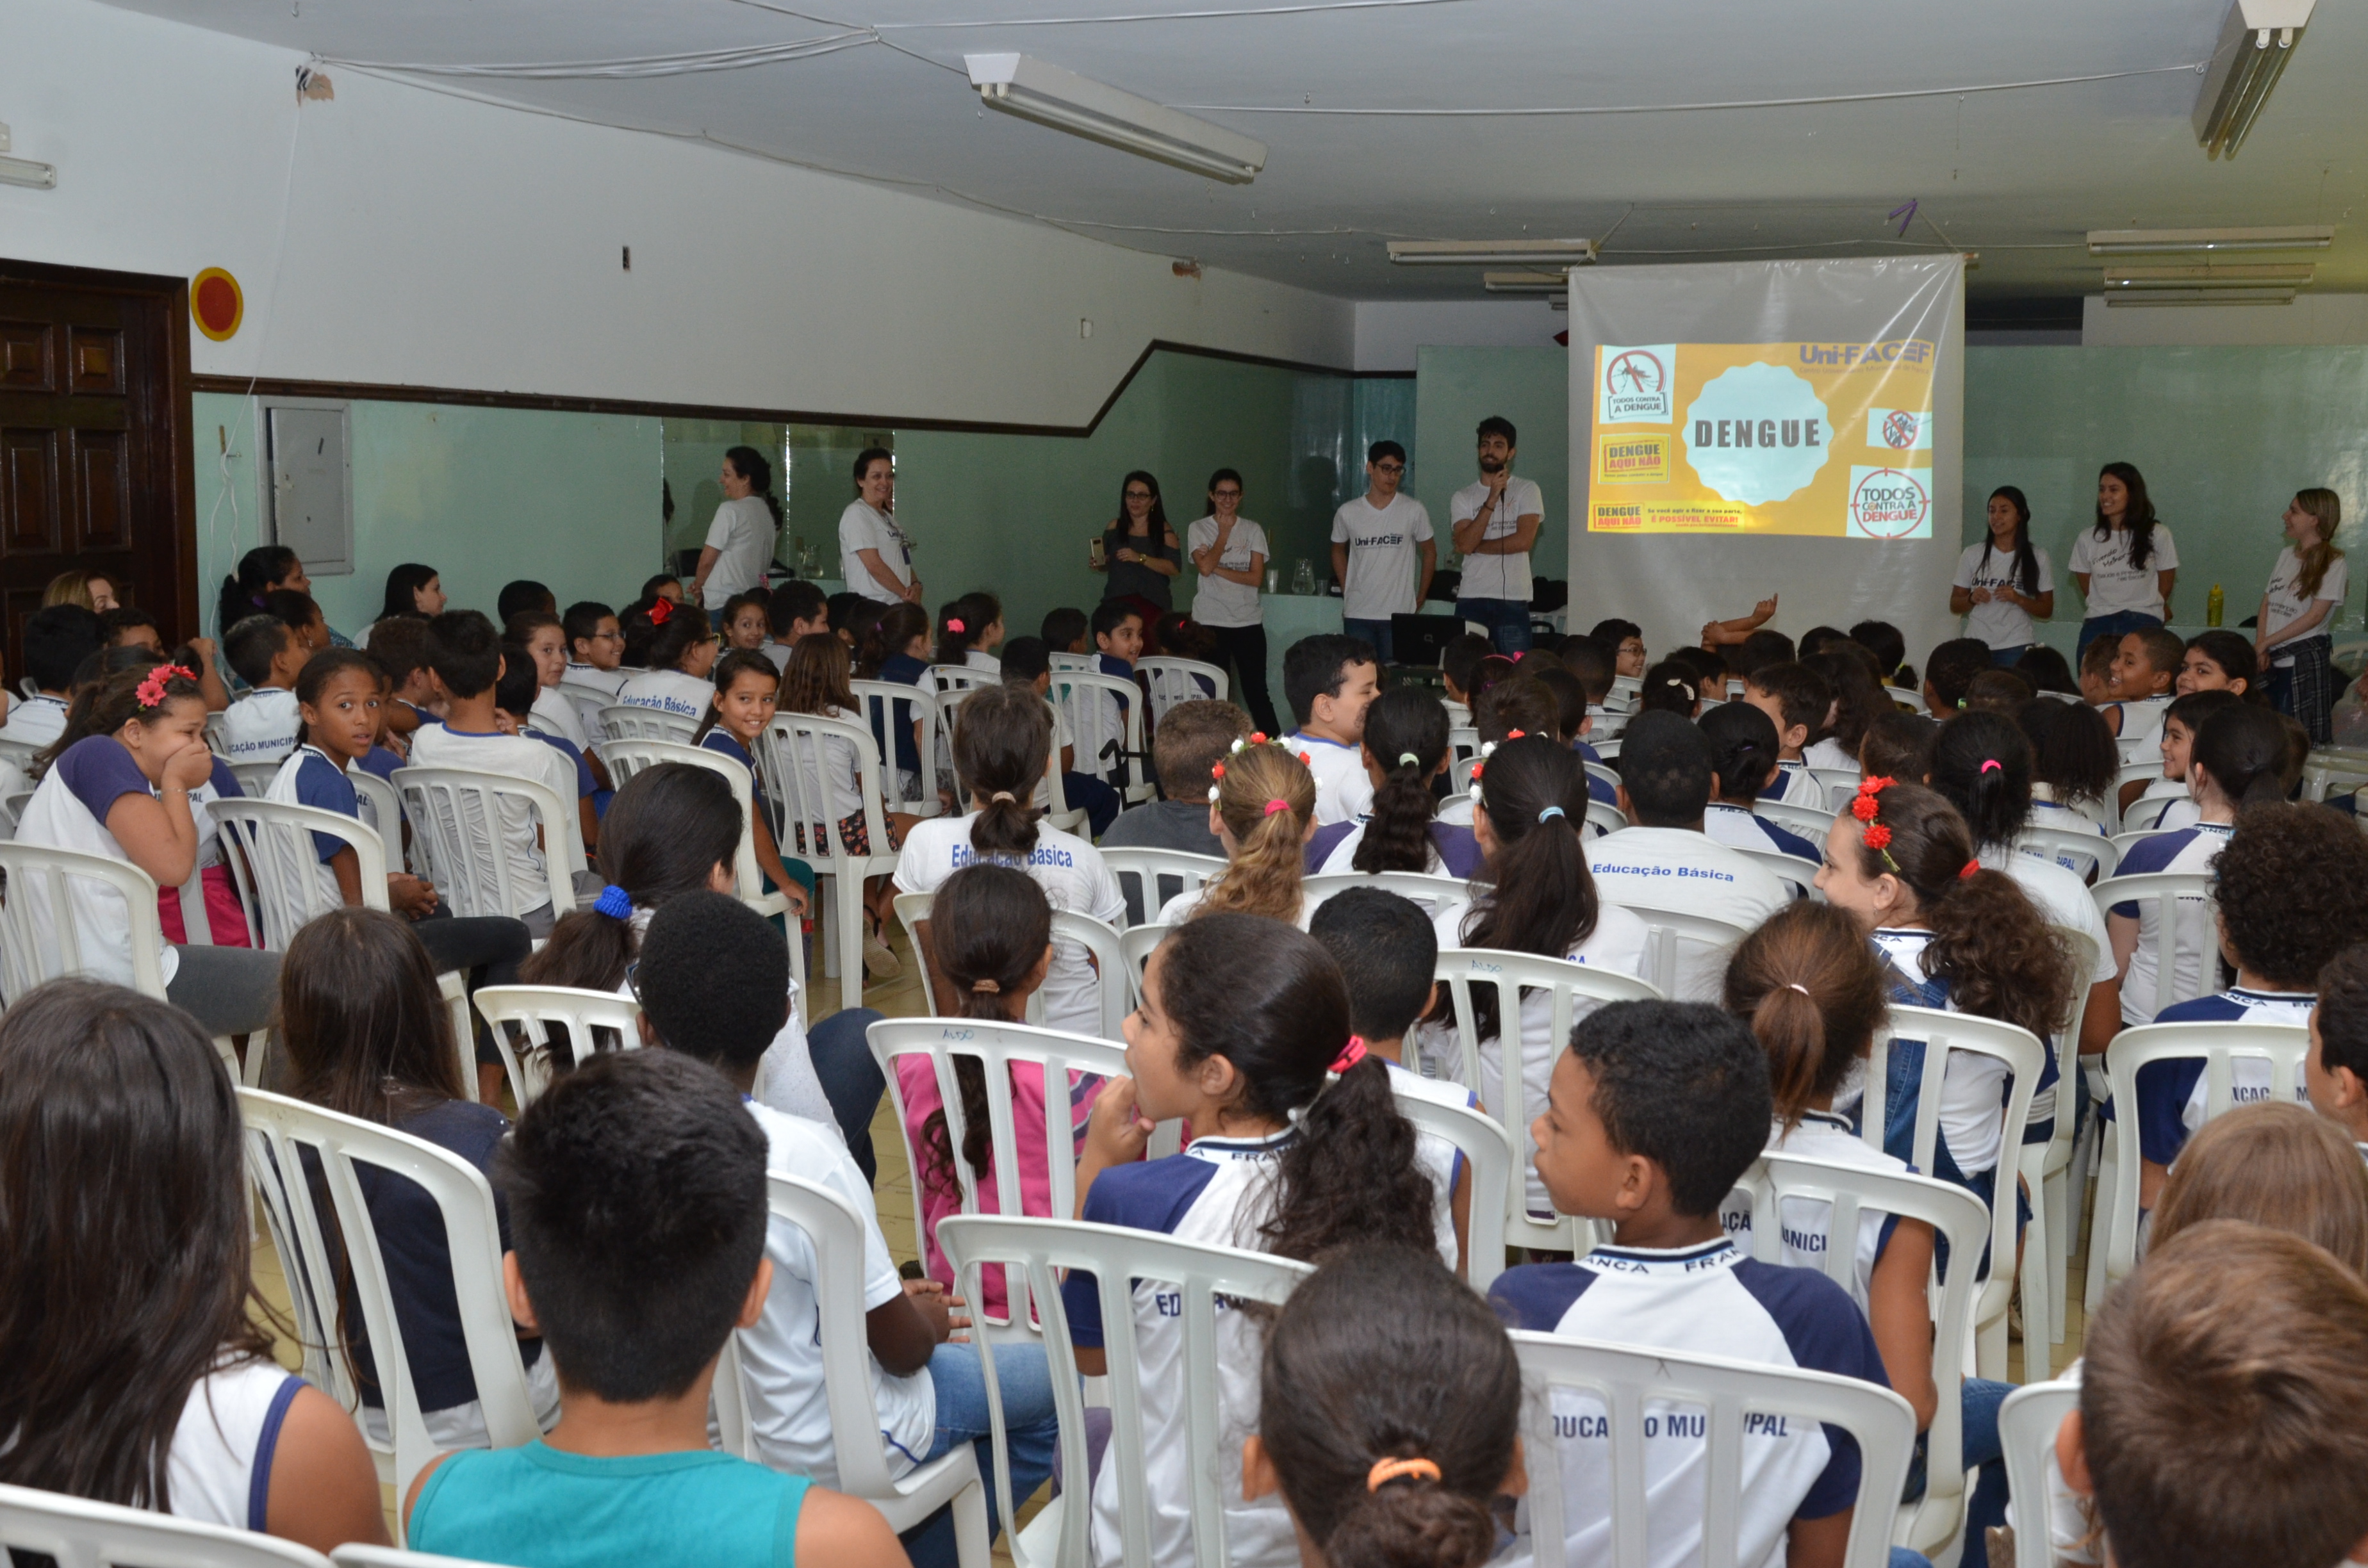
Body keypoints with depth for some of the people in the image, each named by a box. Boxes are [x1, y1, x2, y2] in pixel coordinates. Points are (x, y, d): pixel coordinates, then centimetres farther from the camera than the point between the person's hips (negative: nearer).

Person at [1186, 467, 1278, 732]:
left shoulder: (1253, 530, 7)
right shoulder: (1198, 529, 4)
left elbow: (1257, 578, -3)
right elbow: (1205, 568, -13)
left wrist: (1218, 569, -9)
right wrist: (1224, 532, -5)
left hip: (1248, 621, 1)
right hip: (1210, 621, -1)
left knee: (1256, 690, -1)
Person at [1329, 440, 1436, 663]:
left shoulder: (1414, 511, -3)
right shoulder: (1347, 513, 1)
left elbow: (1429, 552, 8)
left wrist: (1420, 599, 7)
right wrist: (1346, 592, 11)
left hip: (1399, 615, -1)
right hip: (1357, 615, 1)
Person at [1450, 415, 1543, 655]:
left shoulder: (1527, 490, 5)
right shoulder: (1462, 498, 10)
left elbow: (1524, 541, -7)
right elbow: (1465, 544, -6)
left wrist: (1475, 546, -2)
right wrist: (1491, 500, -12)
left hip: (1513, 600, -2)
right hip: (1471, 599, 2)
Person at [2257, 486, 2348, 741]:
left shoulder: (2334, 564, -7)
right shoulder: (2286, 555, 12)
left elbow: (2315, 616, -12)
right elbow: (2267, 603, 10)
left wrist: (2266, 643, -12)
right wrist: (2260, 647, -4)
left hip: (2306, 662, -6)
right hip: (2274, 660, 6)